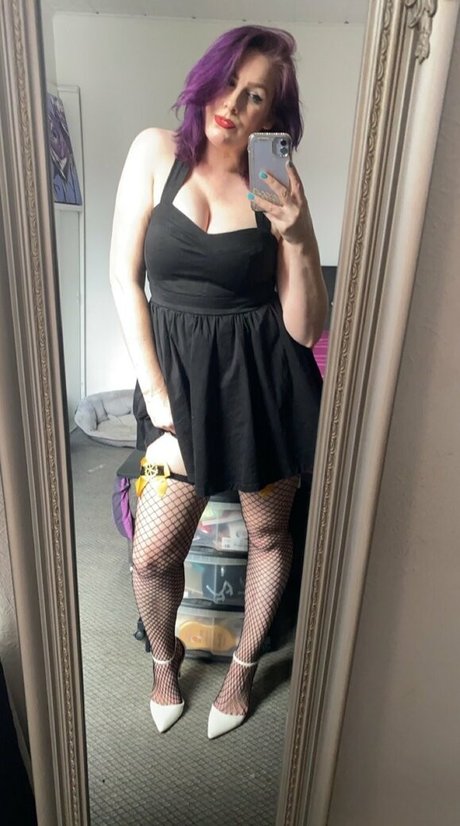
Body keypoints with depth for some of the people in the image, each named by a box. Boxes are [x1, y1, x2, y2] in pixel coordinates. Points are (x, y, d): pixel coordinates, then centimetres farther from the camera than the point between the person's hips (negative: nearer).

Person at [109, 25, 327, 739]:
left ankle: (245, 662, 45)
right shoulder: (157, 151, -1)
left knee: (267, 531, 15)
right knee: (152, 553, 1)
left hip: (265, 376, 1)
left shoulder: (278, 187, -3)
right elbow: (125, 278, -2)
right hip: (182, 371, 0)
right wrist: (156, 395, -6)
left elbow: (307, 328, -6)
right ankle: (166, 656, 37)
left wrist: (296, 237, -21)